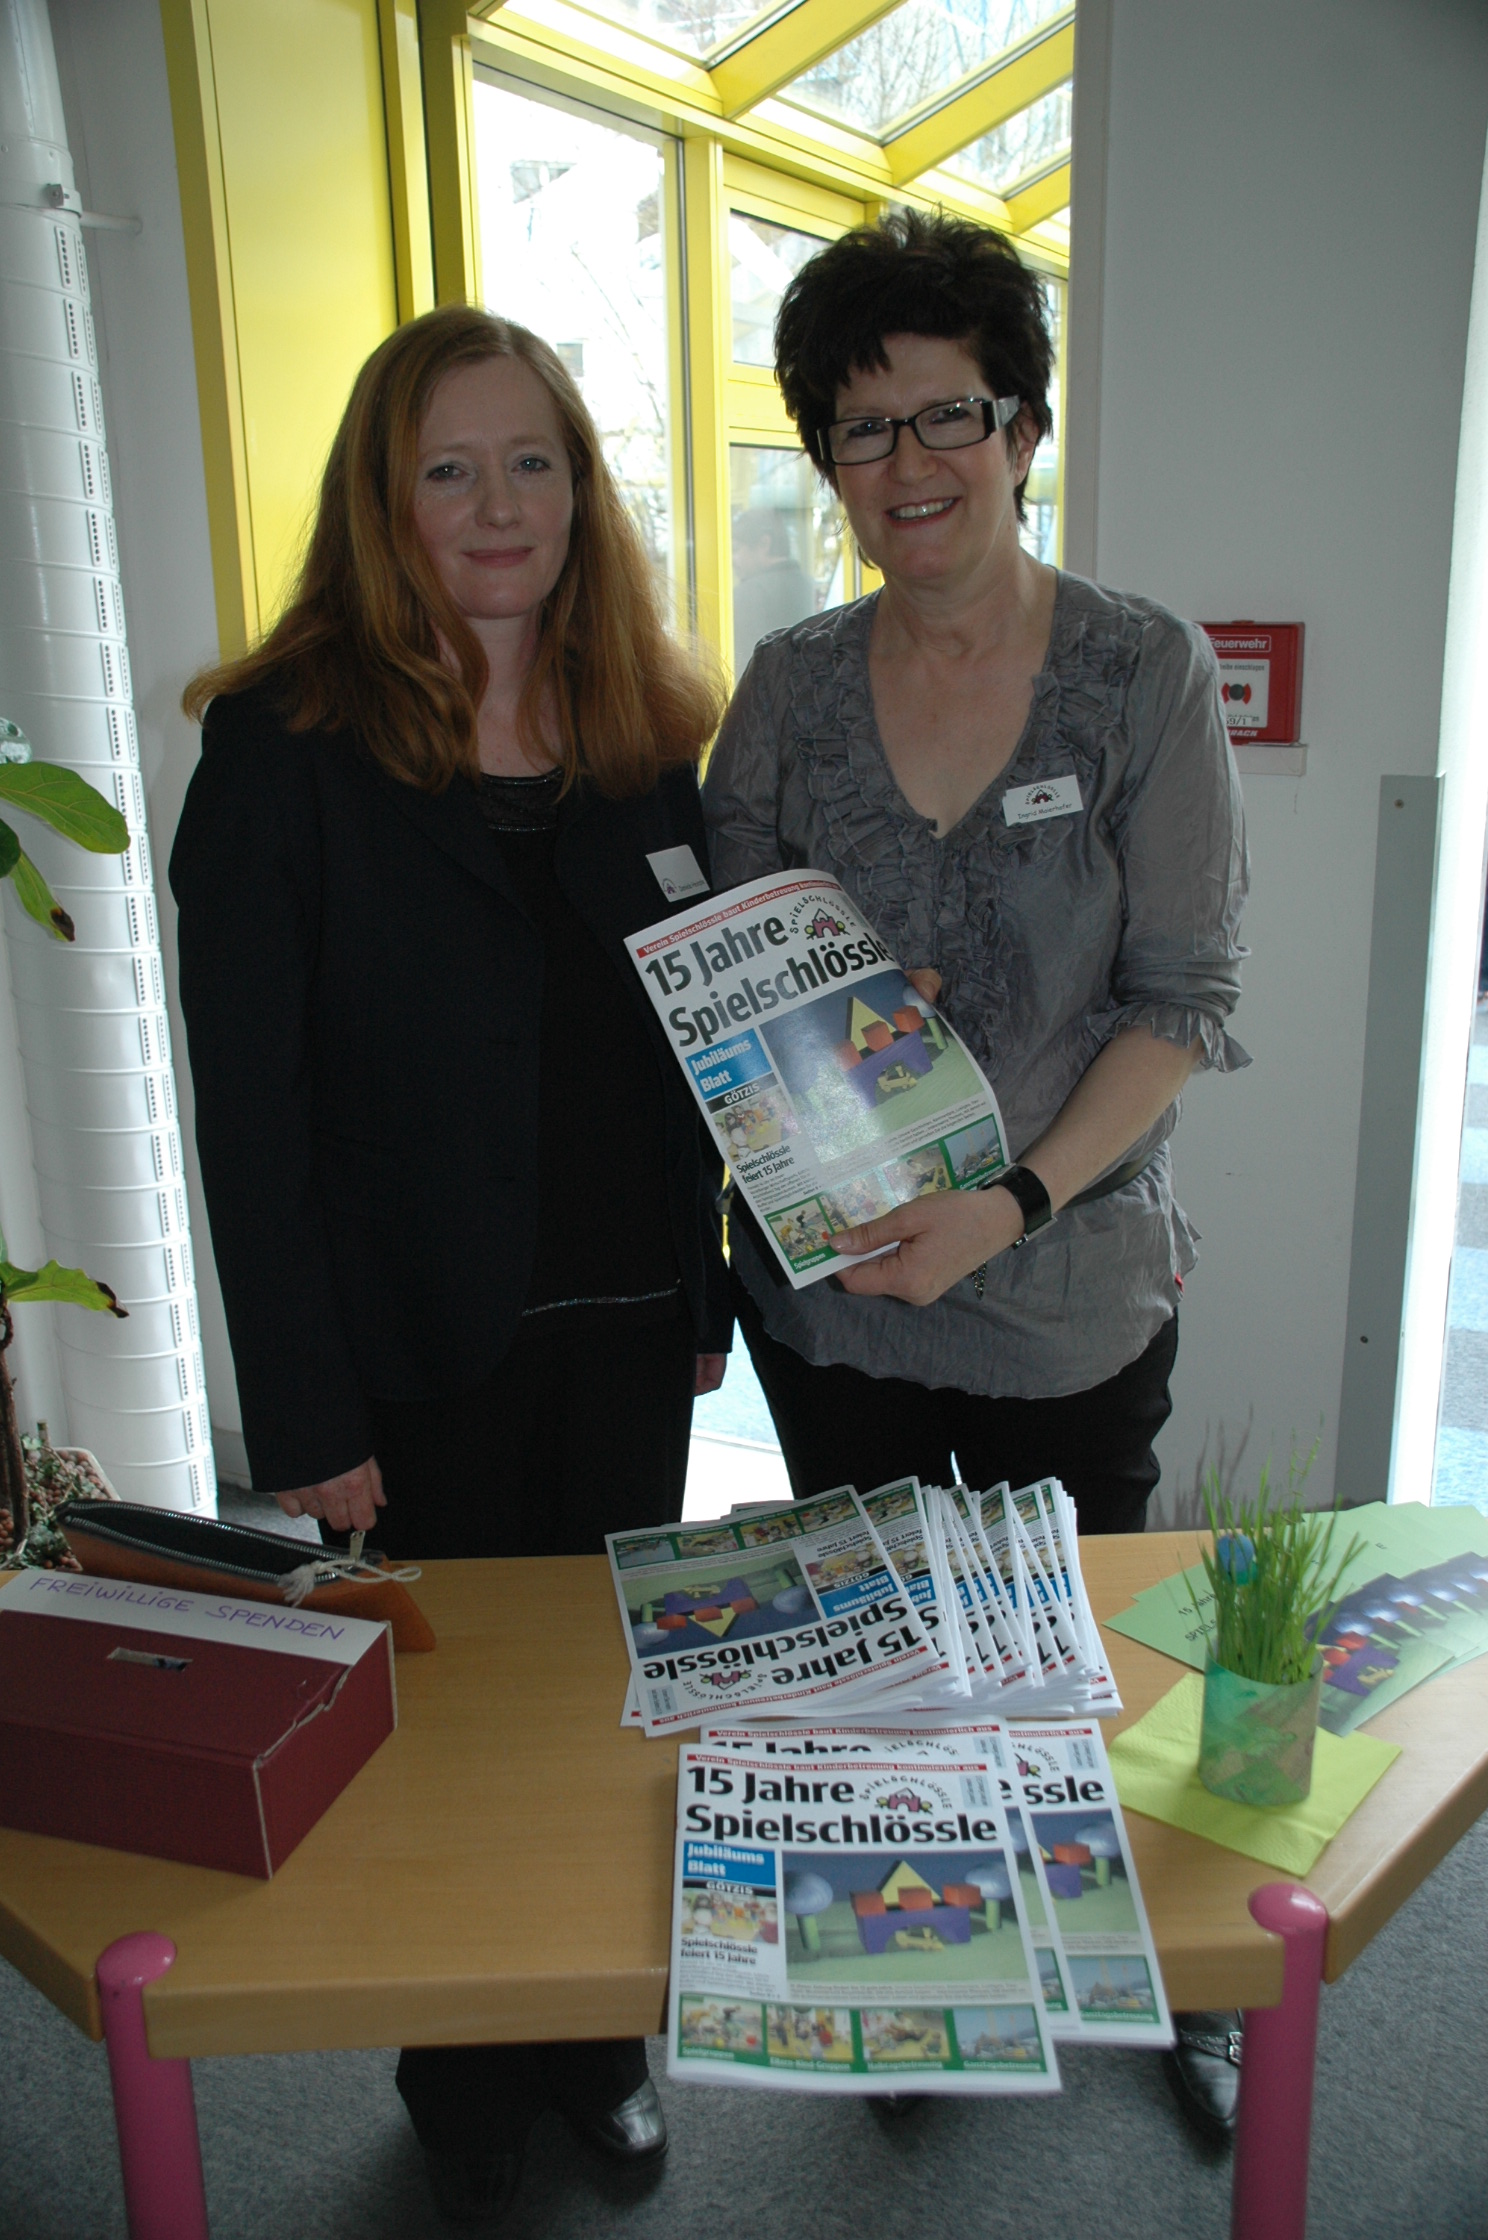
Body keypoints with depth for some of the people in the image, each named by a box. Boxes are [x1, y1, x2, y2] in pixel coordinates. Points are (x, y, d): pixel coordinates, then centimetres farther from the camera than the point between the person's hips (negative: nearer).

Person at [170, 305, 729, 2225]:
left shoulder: (645, 734, 4)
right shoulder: (282, 748, -11)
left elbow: (699, 1041, 7)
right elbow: (249, 1111, -12)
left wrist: (710, 1296, 7)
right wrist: (307, 1419, -13)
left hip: (626, 1327, 4)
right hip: (423, 1351, -4)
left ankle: (594, 2040, 44)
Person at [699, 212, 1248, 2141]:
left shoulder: (1145, 671, -7)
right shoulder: (788, 688, 0)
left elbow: (1184, 999, -9)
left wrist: (1016, 1200, -21)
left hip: (1073, 1287, -2)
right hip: (830, 1287, 3)